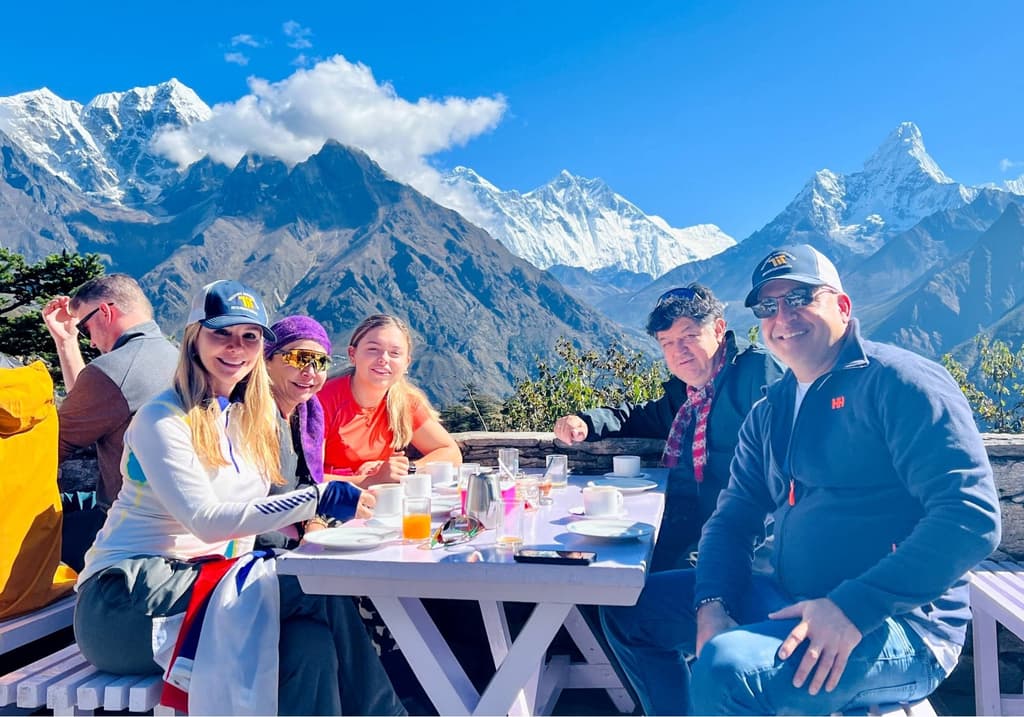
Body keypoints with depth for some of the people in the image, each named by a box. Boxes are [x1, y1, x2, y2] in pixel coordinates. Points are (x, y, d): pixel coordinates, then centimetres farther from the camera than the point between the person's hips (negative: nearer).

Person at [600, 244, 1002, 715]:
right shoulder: (768, 414, 12)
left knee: (726, 666, -33)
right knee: (630, 609, 10)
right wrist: (713, 604, -8)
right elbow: (732, 519, 12)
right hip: (790, 603, 8)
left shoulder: (896, 381, -11)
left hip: (899, 627, -7)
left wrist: (852, 608, -26)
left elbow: (973, 516, -20)